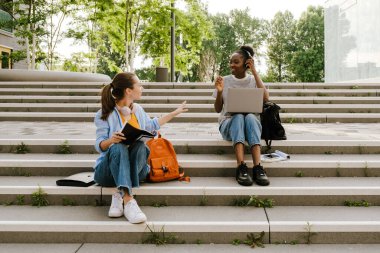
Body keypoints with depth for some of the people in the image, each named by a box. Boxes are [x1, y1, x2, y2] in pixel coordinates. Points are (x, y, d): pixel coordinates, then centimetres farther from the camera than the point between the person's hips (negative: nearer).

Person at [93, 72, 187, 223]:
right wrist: (111, 140, -32)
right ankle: (128, 200, -48)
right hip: (109, 169, -4)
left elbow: (151, 126, 29)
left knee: (140, 146, -29)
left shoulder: (138, 109, 10)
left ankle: (120, 194, -31)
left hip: (135, 170, 4)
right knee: (118, 147, -36)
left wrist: (175, 113, 34)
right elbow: (100, 146, -9)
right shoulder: (105, 114, -8)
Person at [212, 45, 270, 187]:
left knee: (250, 117, -36)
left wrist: (254, 72, -9)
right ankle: (241, 167, -48)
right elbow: (218, 110, 7)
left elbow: (265, 98, -12)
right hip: (229, 123, 0)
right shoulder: (225, 81, 7)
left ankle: (258, 167, -47)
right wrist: (219, 92, -13)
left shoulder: (253, 80, 8)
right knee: (238, 117, -36)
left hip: (252, 122, 0)